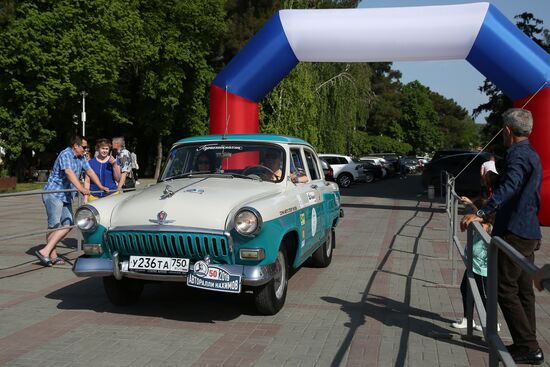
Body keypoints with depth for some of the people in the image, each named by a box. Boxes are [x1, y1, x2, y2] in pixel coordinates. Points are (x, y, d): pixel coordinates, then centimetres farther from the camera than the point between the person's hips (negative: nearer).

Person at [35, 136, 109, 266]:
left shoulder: (81, 157, 13)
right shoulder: (66, 155, -14)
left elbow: (90, 171, 19)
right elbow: (69, 172, -28)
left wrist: (101, 186, 12)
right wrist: (81, 188, -40)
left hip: (66, 196, 9)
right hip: (53, 194, -9)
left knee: (67, 226, 1)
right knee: (54, 226, -9)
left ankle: (45, 251, 6)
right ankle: (52, 256, -2)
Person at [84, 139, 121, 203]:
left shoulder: (113, 161, 7)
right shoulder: (91, 162, 7)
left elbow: (117, 179, 2)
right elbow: (87, 181, 7)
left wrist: (114, 165, -10)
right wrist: (86, 198, 0)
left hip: (111, 195, 0)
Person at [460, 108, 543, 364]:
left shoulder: (517, 154, -15)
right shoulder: (532, 155, 17)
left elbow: (509, 187, -32)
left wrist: (481, 214, -39)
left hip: (514, 232, -10)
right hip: (529, 232, 10)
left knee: (506, 290, -4)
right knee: (523, 290, 14)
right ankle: (527, 345, 21)